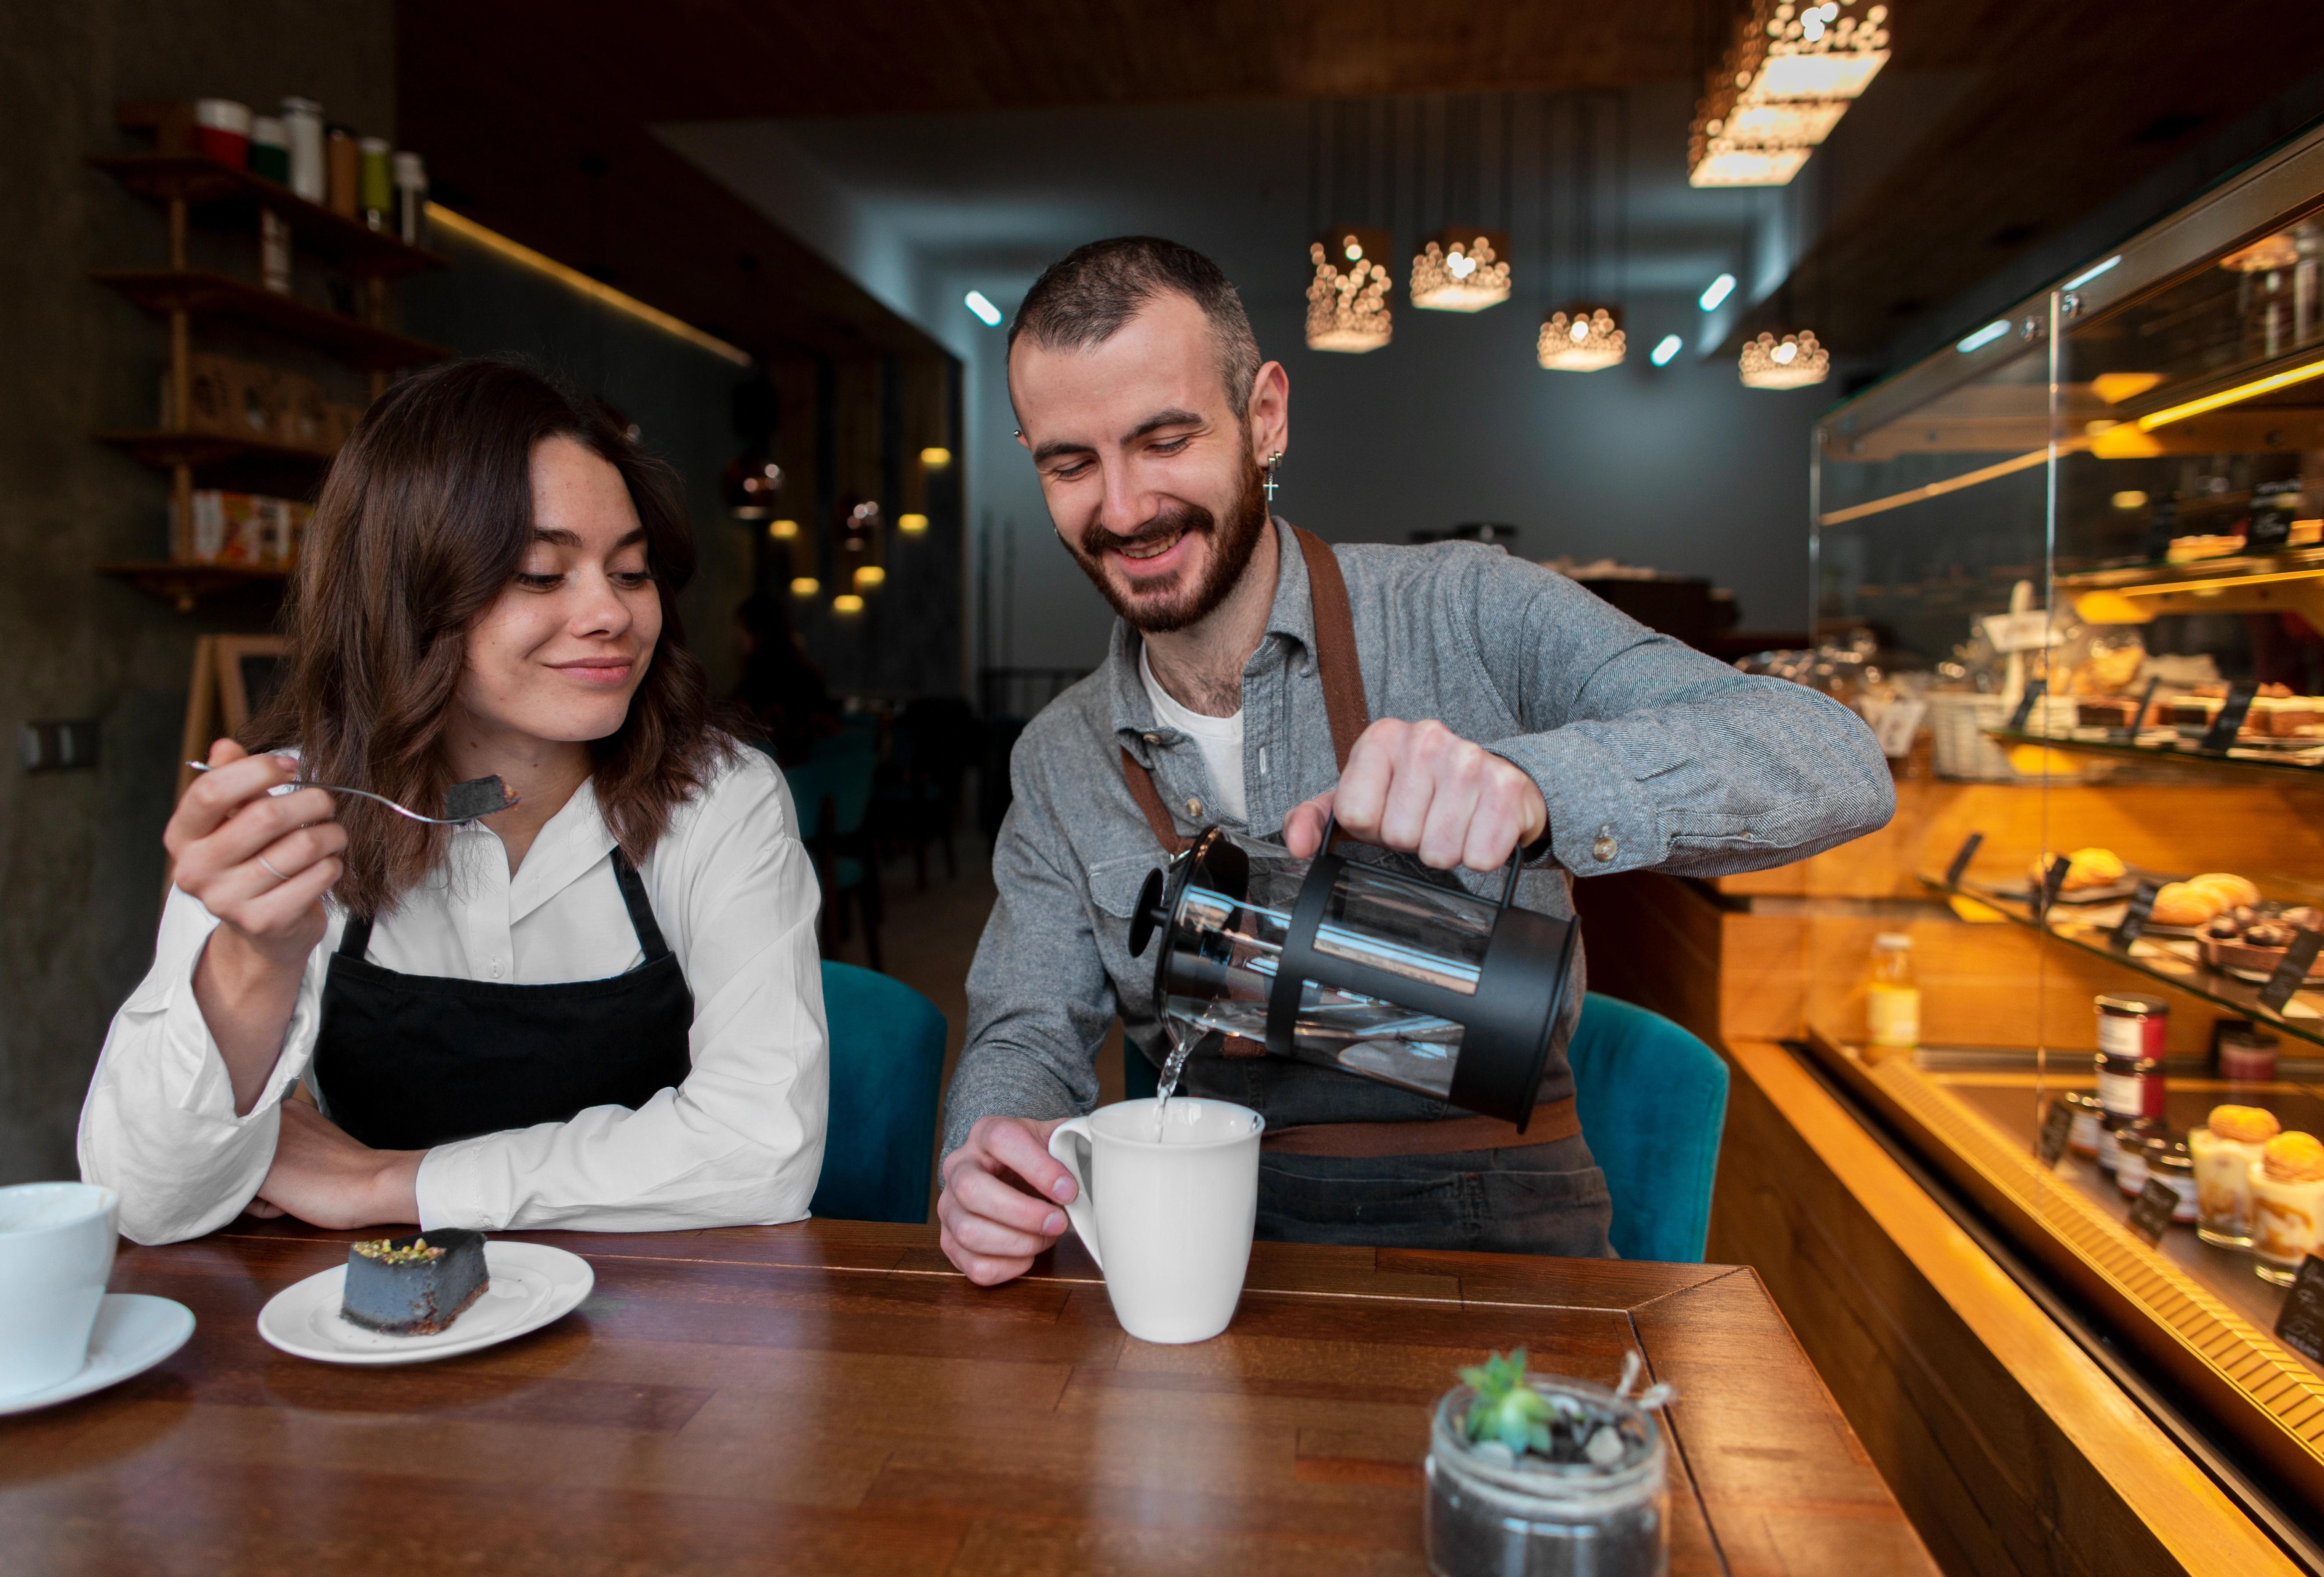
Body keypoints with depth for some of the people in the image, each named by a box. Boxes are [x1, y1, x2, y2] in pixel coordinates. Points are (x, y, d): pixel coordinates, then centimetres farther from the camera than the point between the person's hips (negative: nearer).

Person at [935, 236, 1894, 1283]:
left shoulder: (1467, 617, -8)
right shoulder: (1058, 766, 6)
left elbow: (1840, 764, -16)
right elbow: (1029, 1037, 8)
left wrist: (1532, 783, -36)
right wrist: (997, 1151, -17)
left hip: (1490, 1221, -3)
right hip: (1212, 1243, 4)